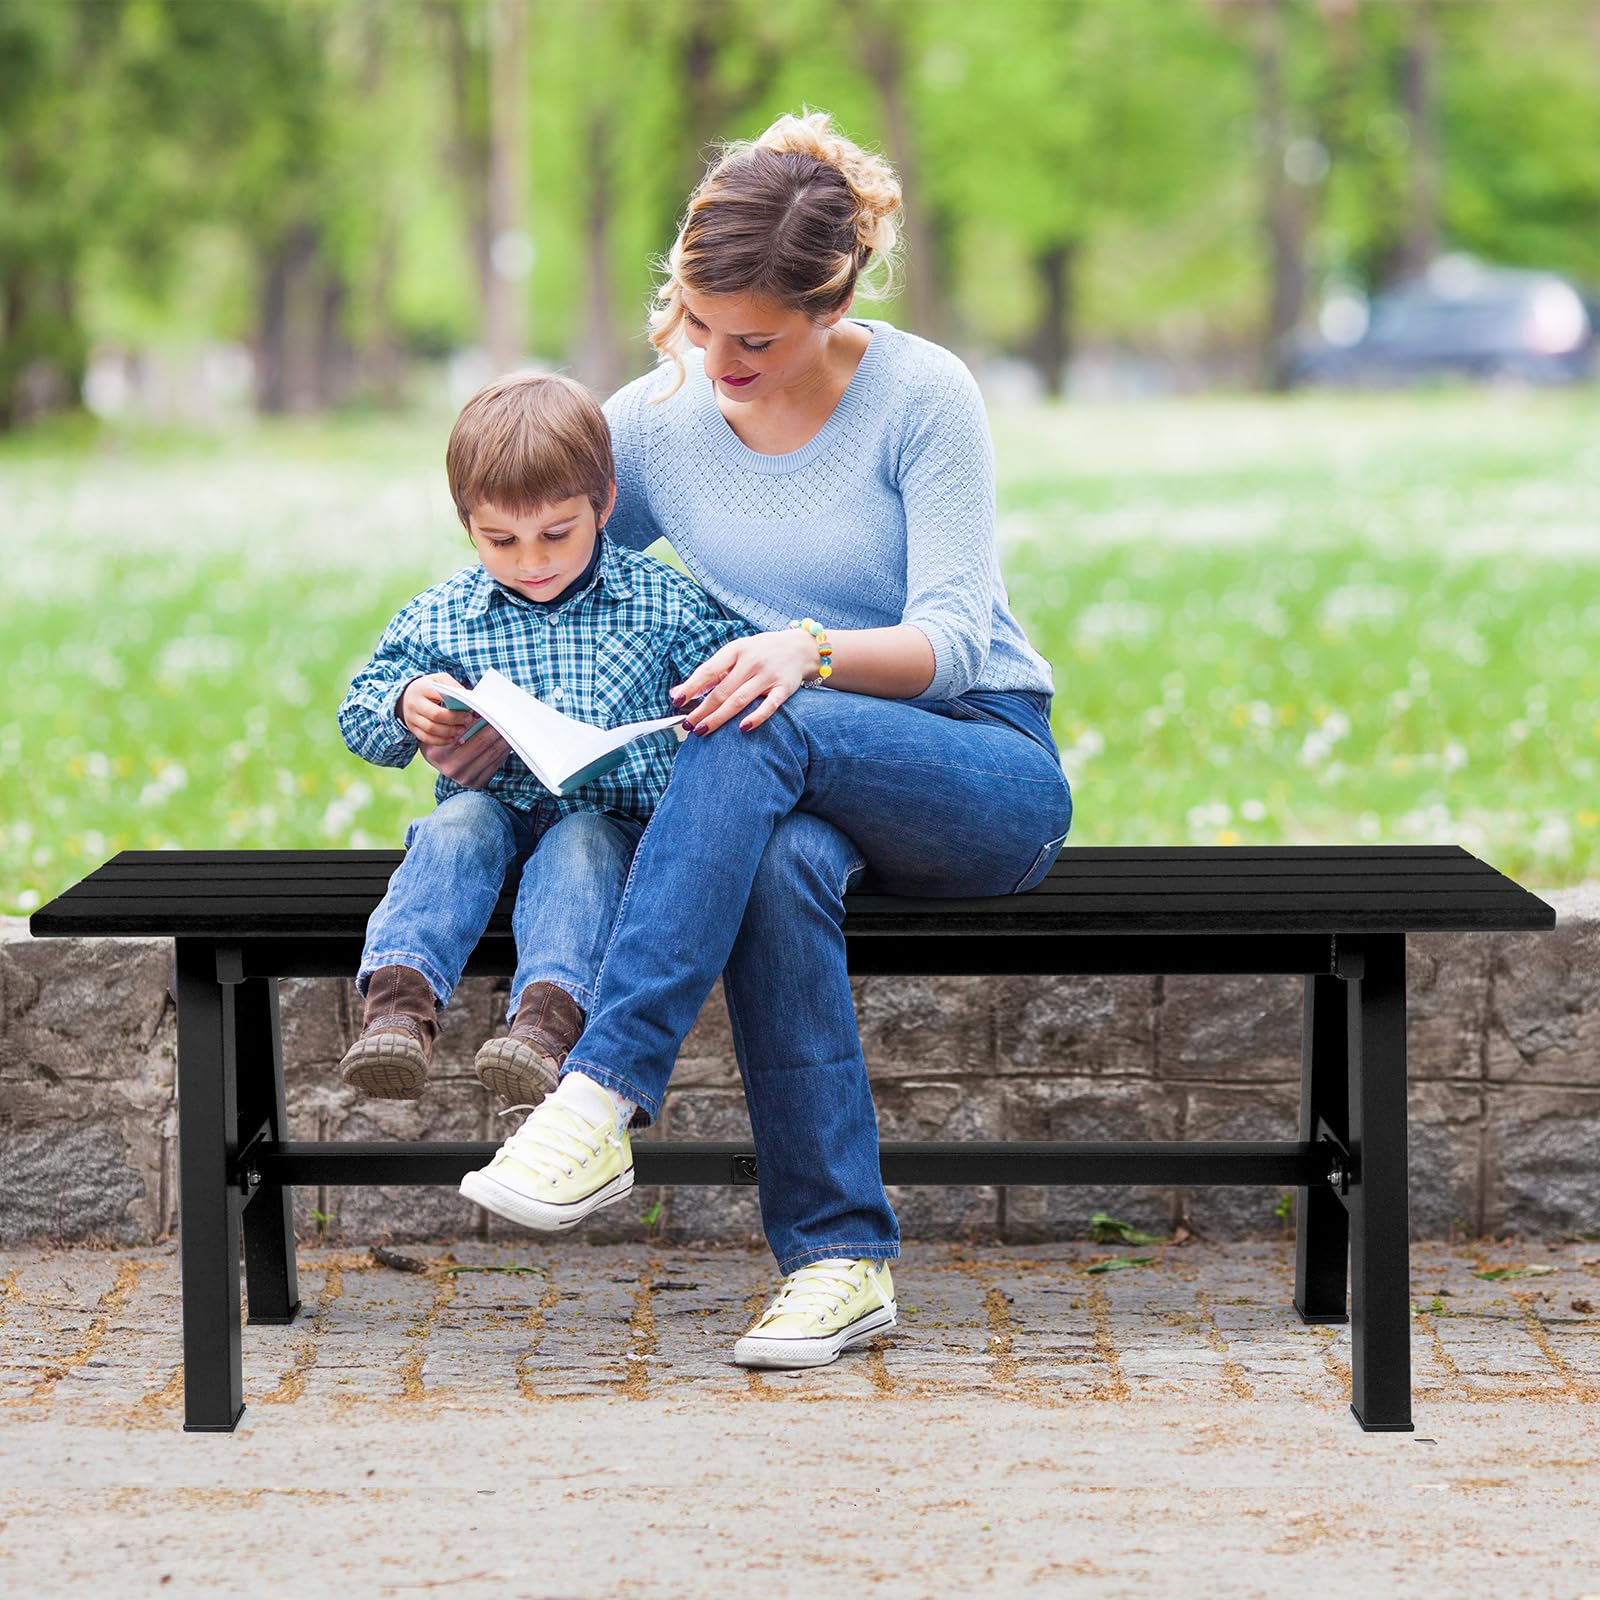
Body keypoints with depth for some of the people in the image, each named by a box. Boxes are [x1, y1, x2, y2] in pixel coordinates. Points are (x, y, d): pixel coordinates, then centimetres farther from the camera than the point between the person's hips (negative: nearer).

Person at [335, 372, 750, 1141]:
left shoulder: (665, 604, -1)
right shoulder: (439, 618, 4)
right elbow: (359, 713, 10)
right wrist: (405, 706, -13)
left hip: (611, 814, -2)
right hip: (492, 806, 2)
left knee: (579, 846, -34)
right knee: (456, 827, -30)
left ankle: (550, 1011, -58)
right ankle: (399, 997, -51)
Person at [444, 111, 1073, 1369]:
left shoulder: (922, 395, -10)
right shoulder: (656, 418, 2)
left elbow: (954, 635, -16)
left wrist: (812, 649, -37)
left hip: (988, 770, -3)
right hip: (795, 786, 3)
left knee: (762, 735, -37)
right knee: (782, 864, -38)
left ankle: (602, 1098, -44)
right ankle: (841, 1257, -35)